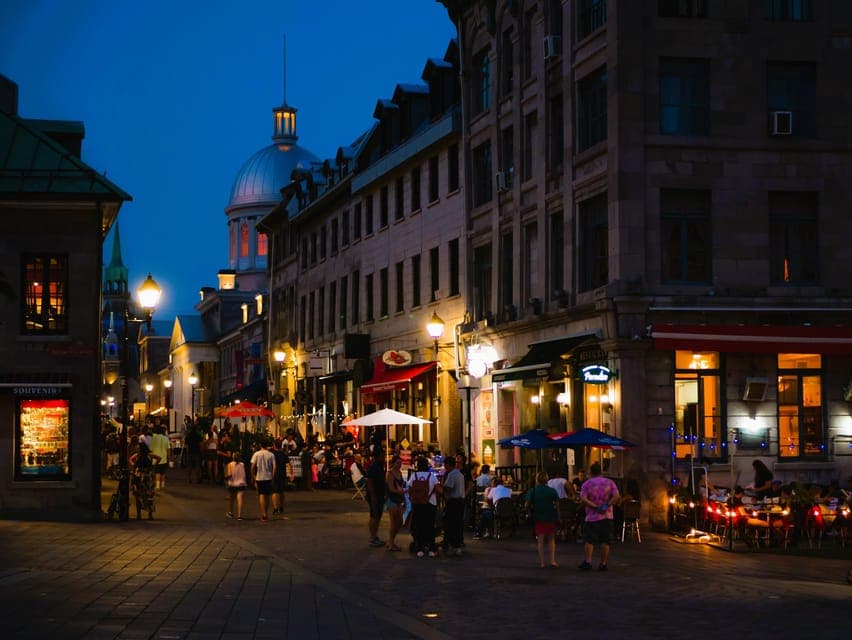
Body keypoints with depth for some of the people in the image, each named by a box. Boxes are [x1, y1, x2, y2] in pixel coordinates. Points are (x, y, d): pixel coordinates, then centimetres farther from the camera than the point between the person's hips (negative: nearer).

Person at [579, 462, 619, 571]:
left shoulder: (587, 484, 1)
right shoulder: (609, 482, 6)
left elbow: (583, 498, -12)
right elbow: (616, 496, -7)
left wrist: (595, 507, -12)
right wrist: (607, 505, -8)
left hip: (592, 516, -1)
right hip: (607, 516, 1)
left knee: (589, 540, 1)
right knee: (605, 541, 4)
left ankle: (588, 561, -9)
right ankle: (603, 563, 4)